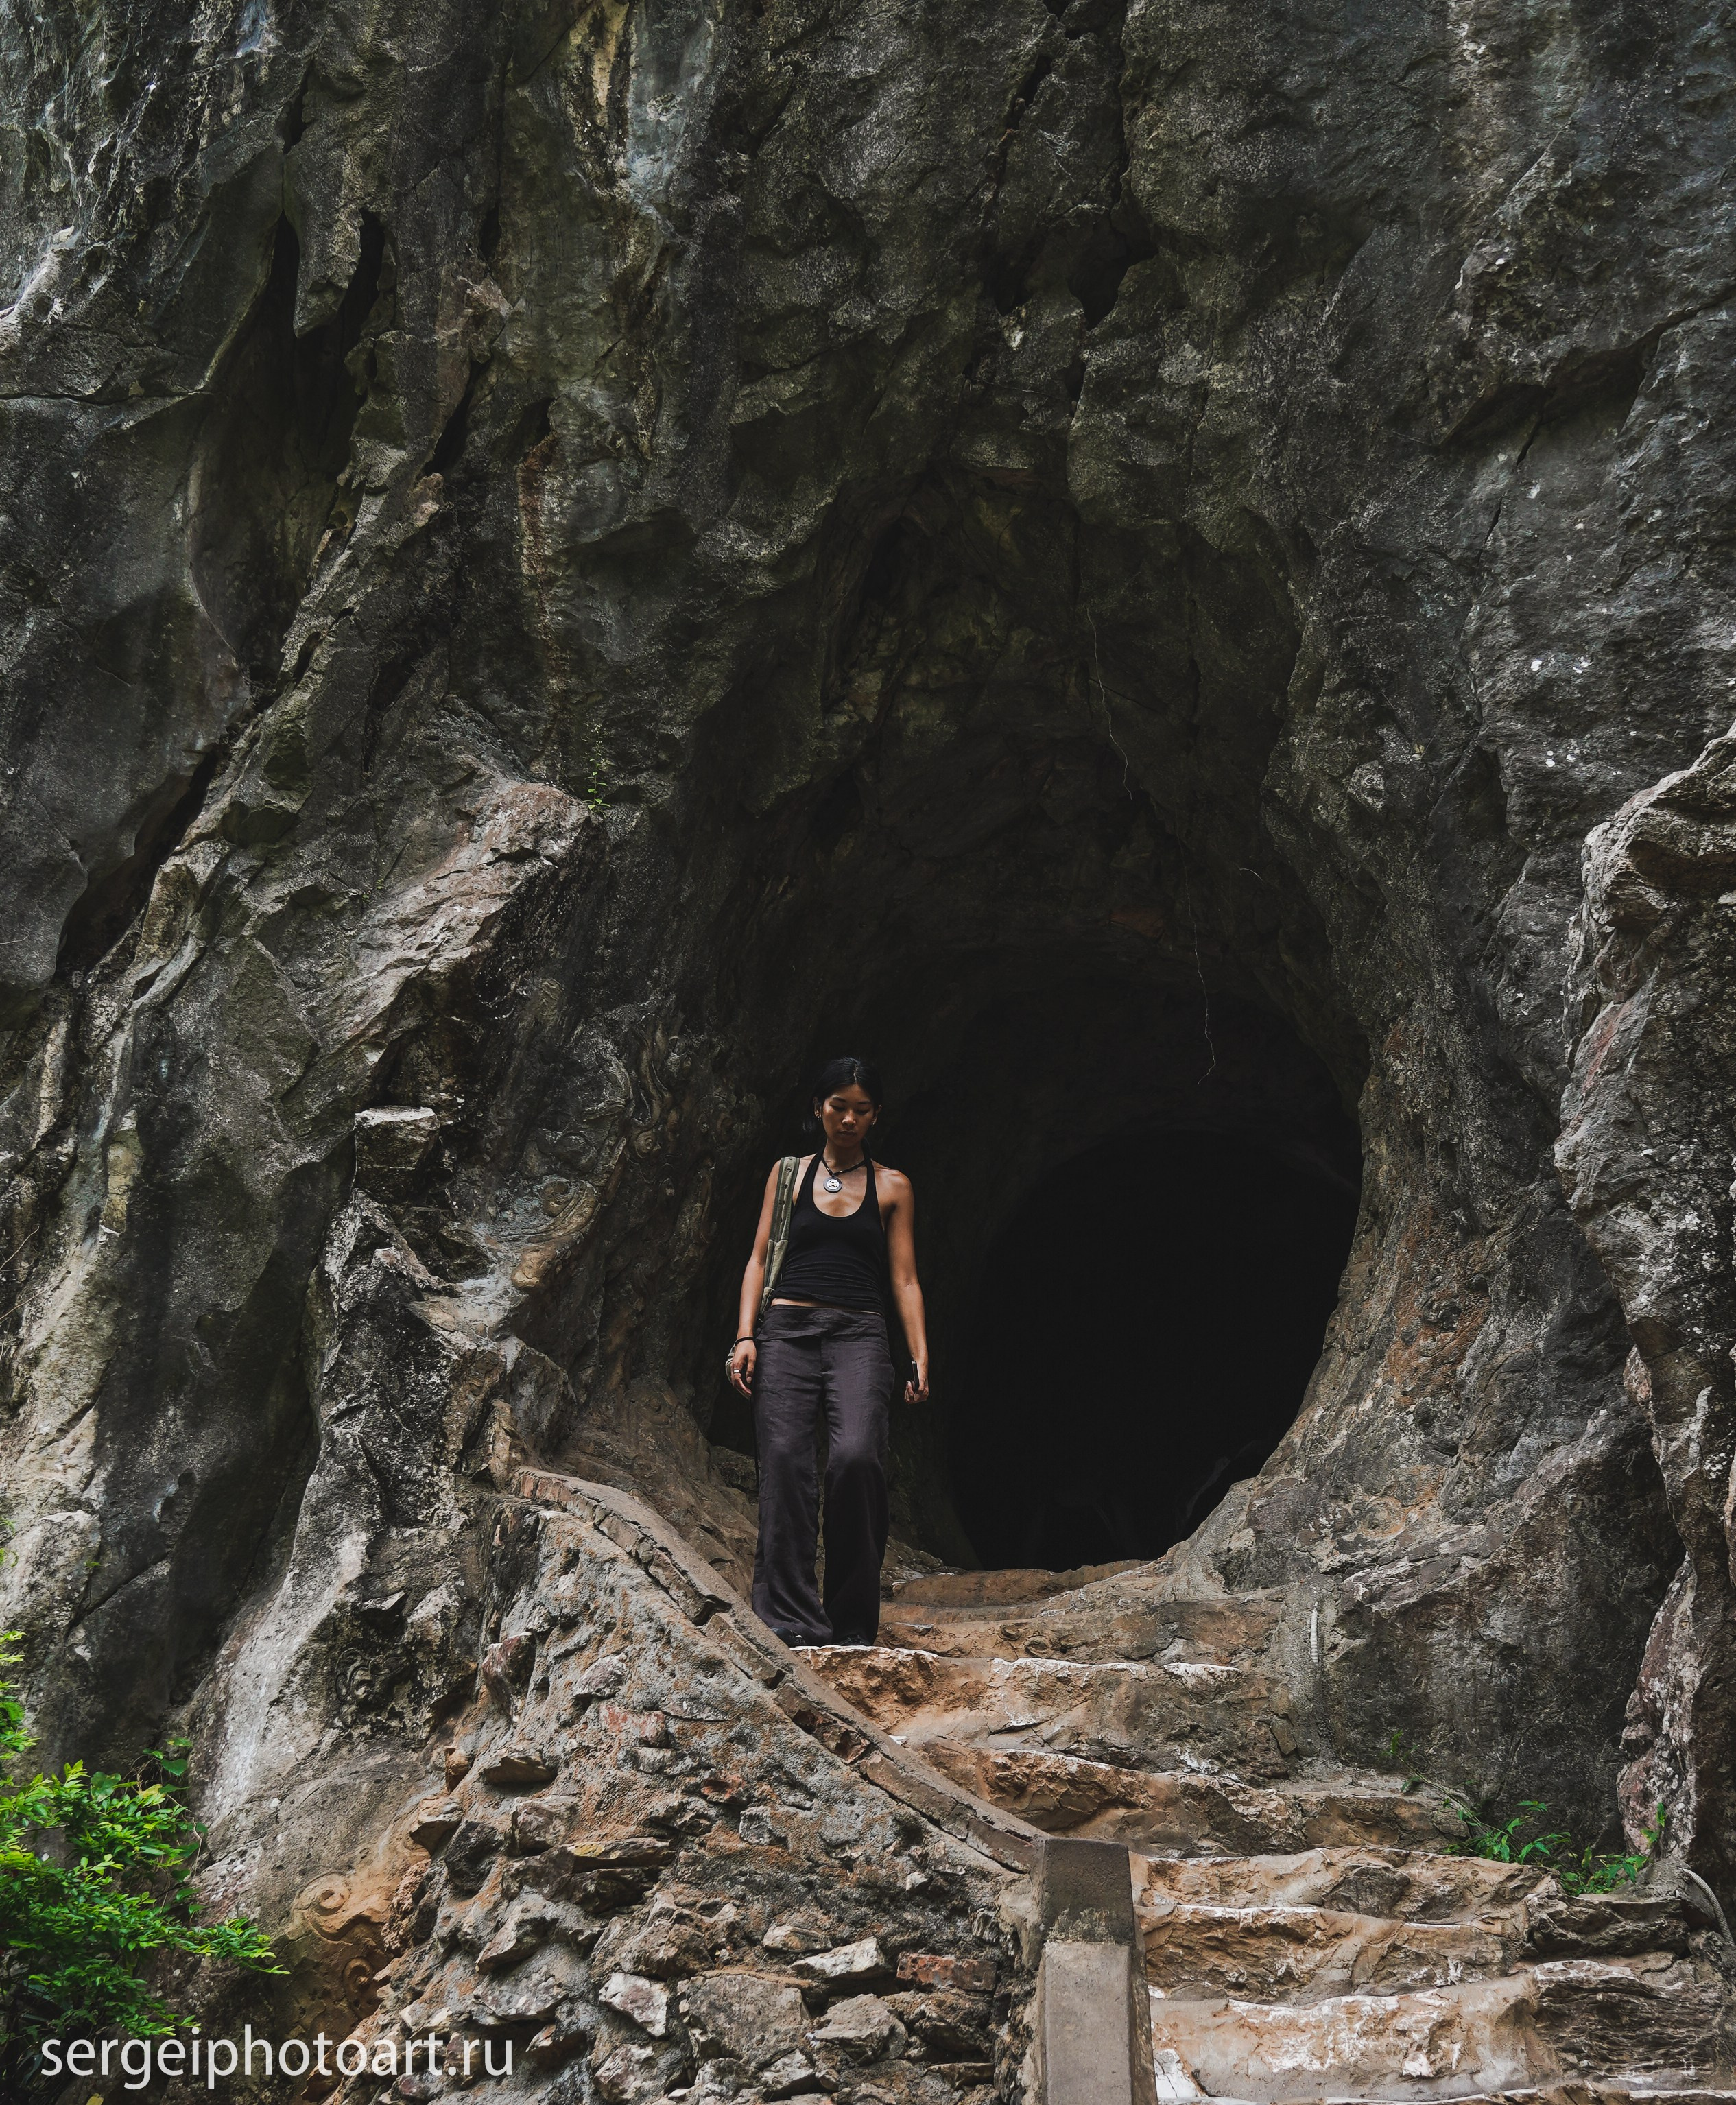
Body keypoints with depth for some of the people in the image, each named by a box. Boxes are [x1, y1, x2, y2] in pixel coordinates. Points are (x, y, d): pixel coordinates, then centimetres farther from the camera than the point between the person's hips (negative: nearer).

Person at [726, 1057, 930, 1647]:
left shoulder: (892, 1187, 16)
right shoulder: (788, 1173, 18)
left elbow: (904, 1280, 13)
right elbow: (760, 1259, 14)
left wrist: (920, 1357, 2)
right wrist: (745, 1337, 1)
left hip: (859, 1335, -1)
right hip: (787, 1329, 1)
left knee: (857, 1457, -23)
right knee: (784, 1459, -16)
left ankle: (852, 1626, -15)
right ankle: (792, 1621, -16)